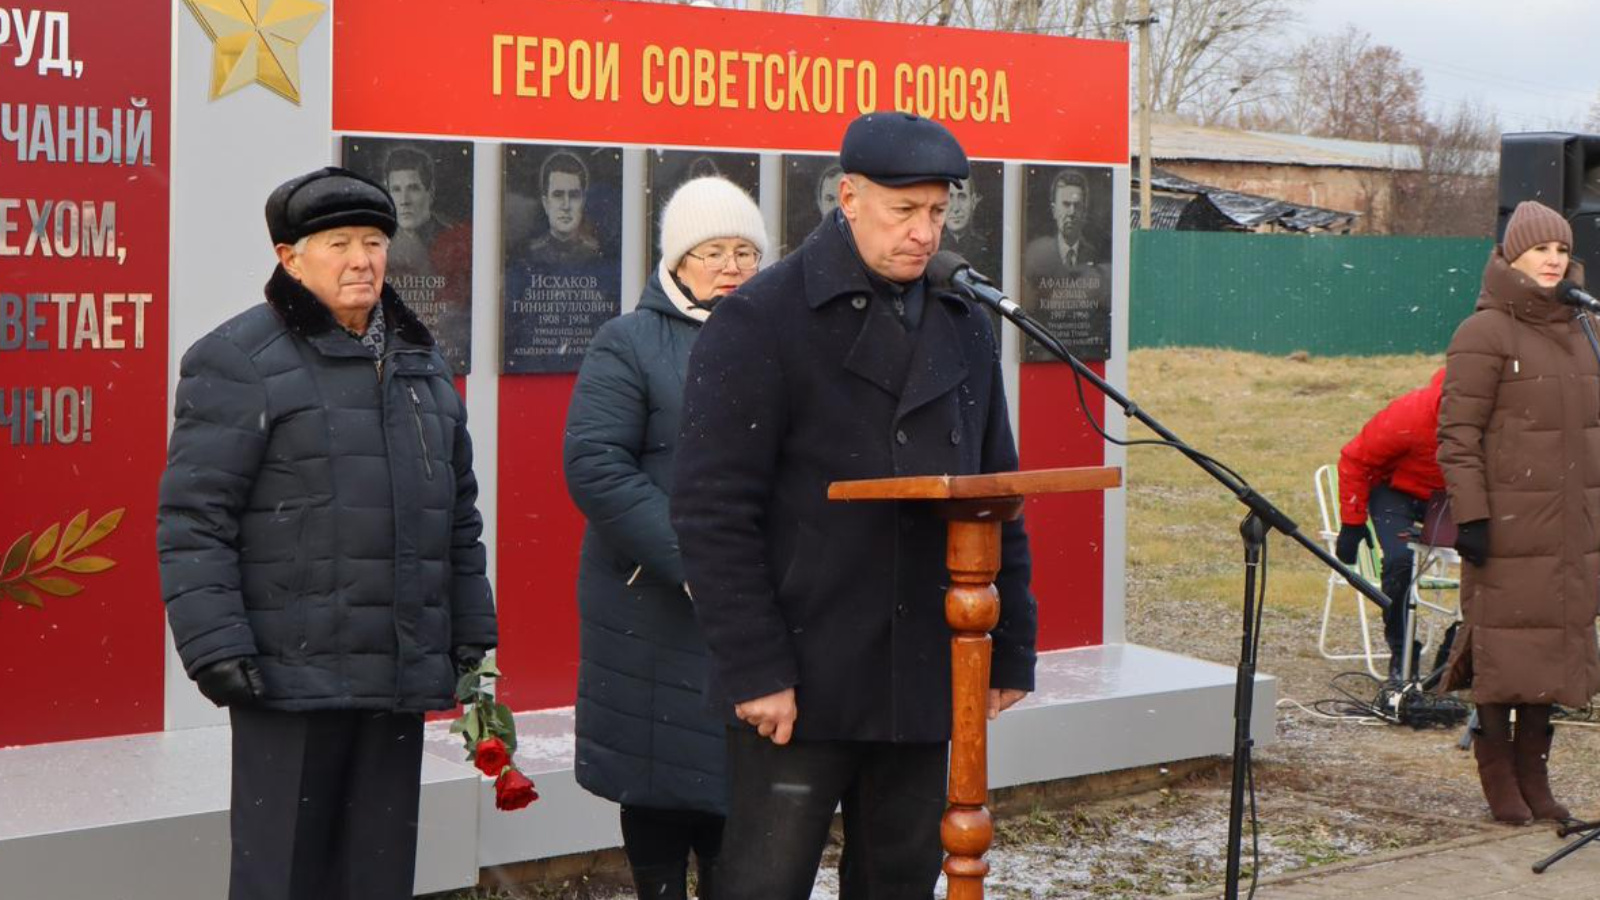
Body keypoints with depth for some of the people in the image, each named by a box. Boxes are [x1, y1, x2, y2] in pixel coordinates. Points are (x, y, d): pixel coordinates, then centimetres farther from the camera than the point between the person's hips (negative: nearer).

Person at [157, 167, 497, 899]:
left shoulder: (419, 361, 17)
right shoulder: (237, 361, -4)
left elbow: (458, 511, 21)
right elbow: (193, 516, -10)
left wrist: (469, 628, 16)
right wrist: (214, 642, -17)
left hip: (401, 676, 6)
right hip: (293, 676, -6)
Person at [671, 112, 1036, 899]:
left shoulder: (965, 329, 13)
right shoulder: (761, 320, -7)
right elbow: (712, 509, -12)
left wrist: (1010, 648, 11)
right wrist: (755, 668, -17)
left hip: (924, 679, 6)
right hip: (801, 683, -6)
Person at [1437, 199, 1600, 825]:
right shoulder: (1483, 334, -7)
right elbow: (1457, 433, -11)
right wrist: (1469, 514, -17)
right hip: (1508, 523, -7)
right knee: (1505, 642, -3)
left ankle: (1534, 777, 18)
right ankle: (1499, 779, 8)